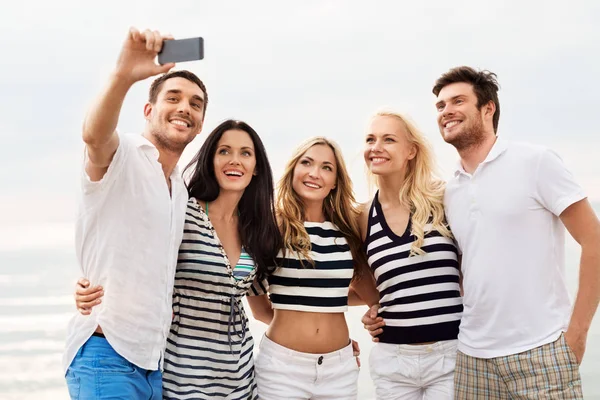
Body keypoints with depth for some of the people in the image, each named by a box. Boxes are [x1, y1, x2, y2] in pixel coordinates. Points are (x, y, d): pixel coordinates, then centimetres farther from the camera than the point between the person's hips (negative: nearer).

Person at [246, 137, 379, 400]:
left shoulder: (348, 230, 4)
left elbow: (372, 294, 10)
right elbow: (259, 308, 0)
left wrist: (322, 299, 5)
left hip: (340, 366, 4)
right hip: (282, 364, -3)